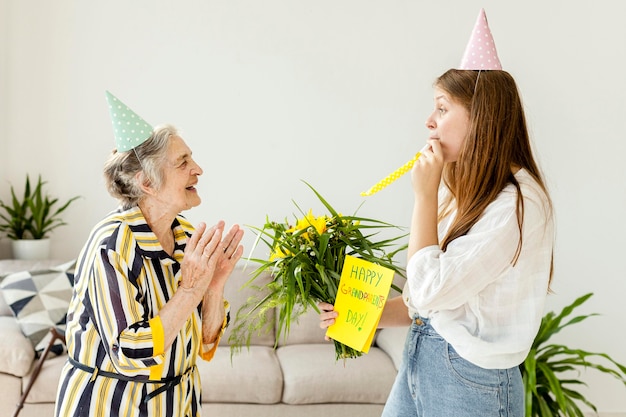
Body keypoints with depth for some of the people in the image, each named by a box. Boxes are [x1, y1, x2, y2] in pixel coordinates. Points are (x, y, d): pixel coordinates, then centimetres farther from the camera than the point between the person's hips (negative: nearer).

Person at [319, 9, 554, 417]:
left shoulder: (519, 203, -19)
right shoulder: (461, 190, 7)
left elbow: (431, 291, -23)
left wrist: (425, 195, -19)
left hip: (470, 381, -7)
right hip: (418, 356, 7)